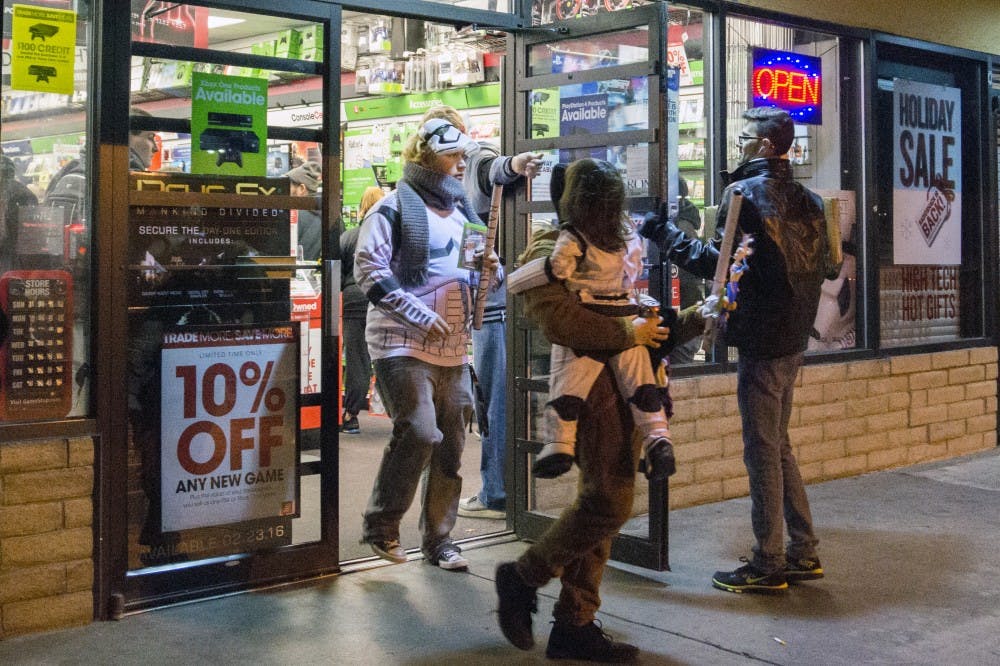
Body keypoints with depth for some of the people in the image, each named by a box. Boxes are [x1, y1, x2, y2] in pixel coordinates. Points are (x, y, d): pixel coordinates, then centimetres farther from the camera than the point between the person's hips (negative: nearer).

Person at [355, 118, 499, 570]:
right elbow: (369, 269, -11)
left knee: (450, 445, 7)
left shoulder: (462, 210, 20)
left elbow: (469, 274, 29)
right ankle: (380, 526, 1)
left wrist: (488, 268, 4)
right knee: (418, 432, -18)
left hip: (454, 348, 7)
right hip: (404, 344, -7)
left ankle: (438, 539, 19)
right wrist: (420, 314, -18)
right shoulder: (395, 207, -2)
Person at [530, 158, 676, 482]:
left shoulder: (572, 239, -12)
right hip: (627, 316, 5)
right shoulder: (629, 233, 7)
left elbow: (554, 277, -14)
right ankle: (658, 439, 4)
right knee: (640, 383, 9)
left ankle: (560, 444, -4)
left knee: (567, 383, 0)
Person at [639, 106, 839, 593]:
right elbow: (825, 266, 16)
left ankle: (768, 565, 5)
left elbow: (716, 261, -17)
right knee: (777, 445, 17)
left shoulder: (746, 192, -11)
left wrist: (665, 234, -7)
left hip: (761, 338, -8)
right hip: (793, 336, 8)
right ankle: (803, 553, 22)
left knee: (763, 451, -2)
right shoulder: (803, 199, 13)